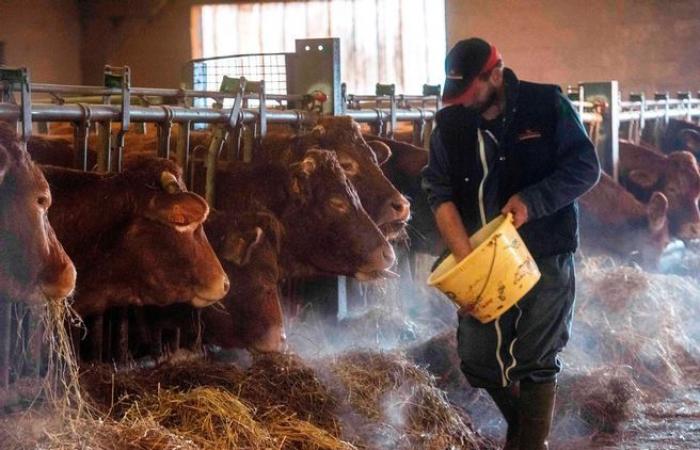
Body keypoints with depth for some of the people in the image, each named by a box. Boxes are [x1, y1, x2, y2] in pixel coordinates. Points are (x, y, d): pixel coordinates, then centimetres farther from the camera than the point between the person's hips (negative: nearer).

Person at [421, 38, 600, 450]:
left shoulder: (547, 105, -6)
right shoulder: (450, 124, 2)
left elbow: (587, 167, -6)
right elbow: (440, 193, -2)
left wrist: (533, 200, -21)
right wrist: (466, 258, -16)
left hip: (545, 257, -4)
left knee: (537, 362, -3)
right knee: (478, 360, 7)